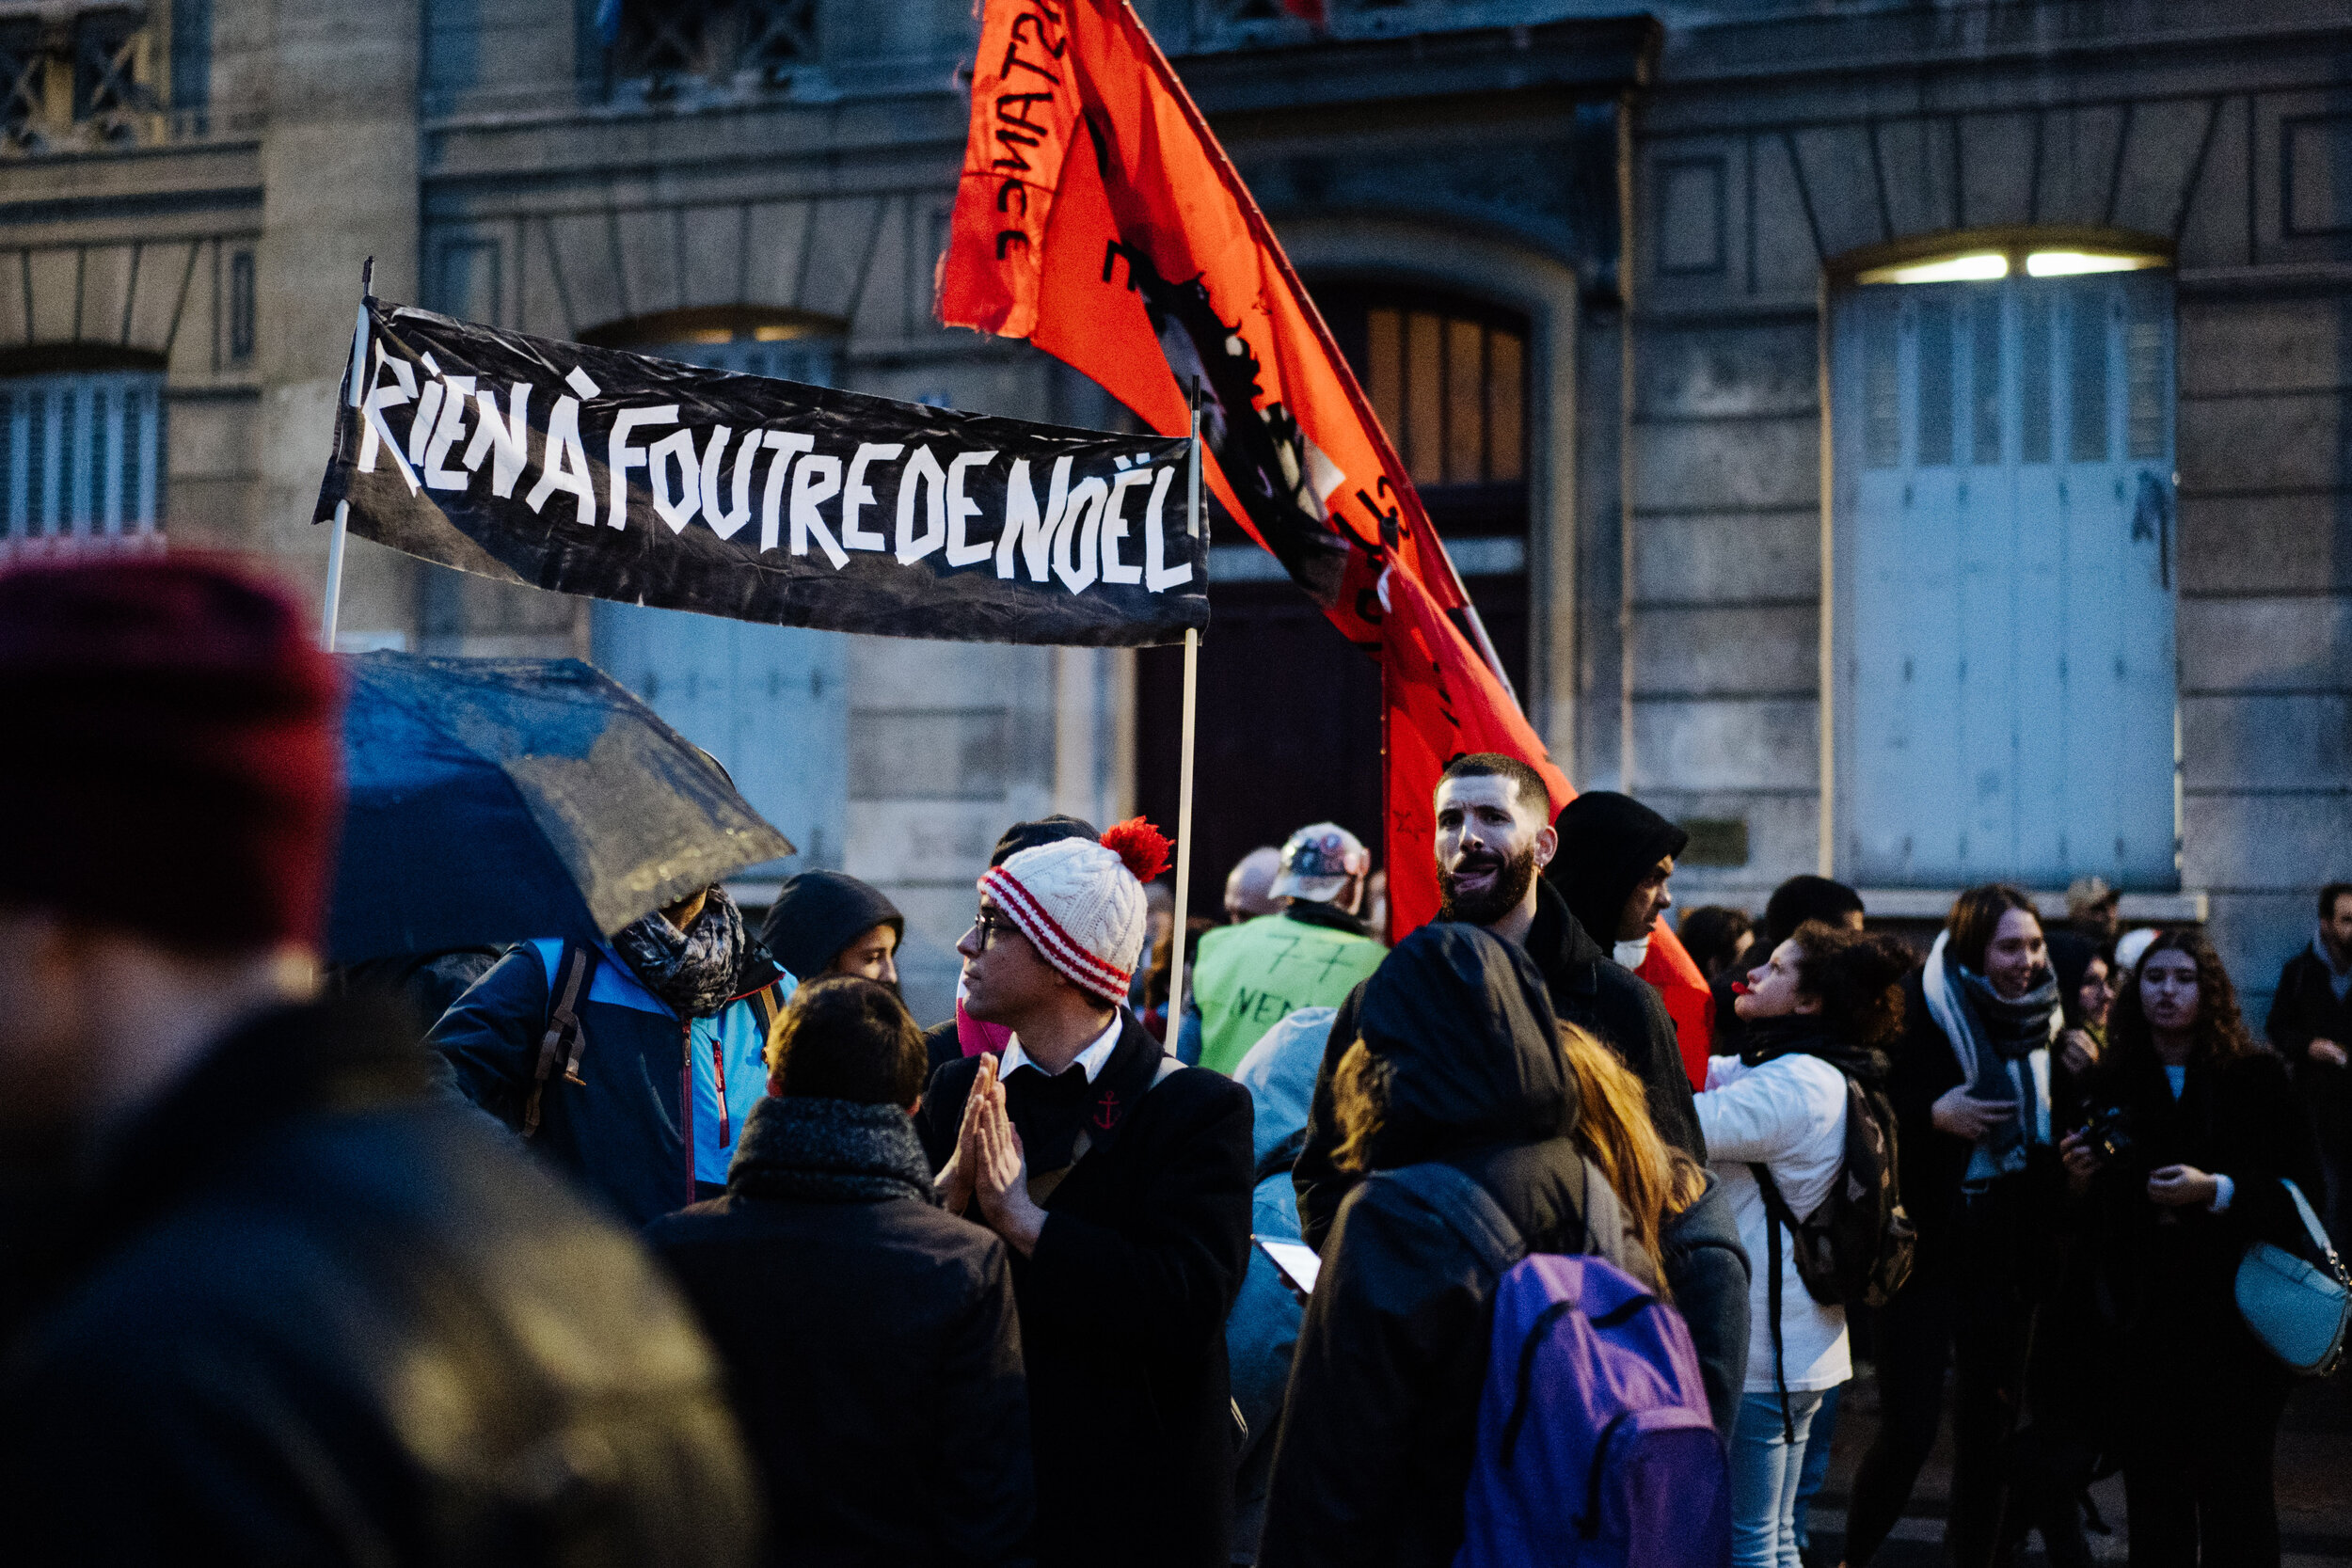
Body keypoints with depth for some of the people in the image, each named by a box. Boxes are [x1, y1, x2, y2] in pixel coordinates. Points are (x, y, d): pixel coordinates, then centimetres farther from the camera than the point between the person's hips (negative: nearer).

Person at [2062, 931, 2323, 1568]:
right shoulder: (2114, 1083, 8)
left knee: (2236, 1489, 1)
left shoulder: (2256, 1074, -2)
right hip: (2147, 1318, 3)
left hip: (2239, 1315, -3)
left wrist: (2216, 1191, -19)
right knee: (2154, 1497, 4)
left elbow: (2300, 1186, -7)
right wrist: (2080, 1182, -5)